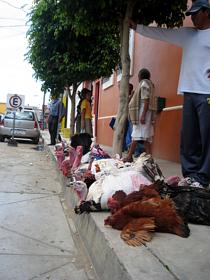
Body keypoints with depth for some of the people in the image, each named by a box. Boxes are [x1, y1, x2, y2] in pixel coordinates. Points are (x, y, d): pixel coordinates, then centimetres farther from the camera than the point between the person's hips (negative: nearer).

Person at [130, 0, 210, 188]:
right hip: (189, 92, 6)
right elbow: (160, 33, 23)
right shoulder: (187, 34, 21)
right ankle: (190, 174, 11)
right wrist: (135, 26, 21)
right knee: (188, 136, 4)